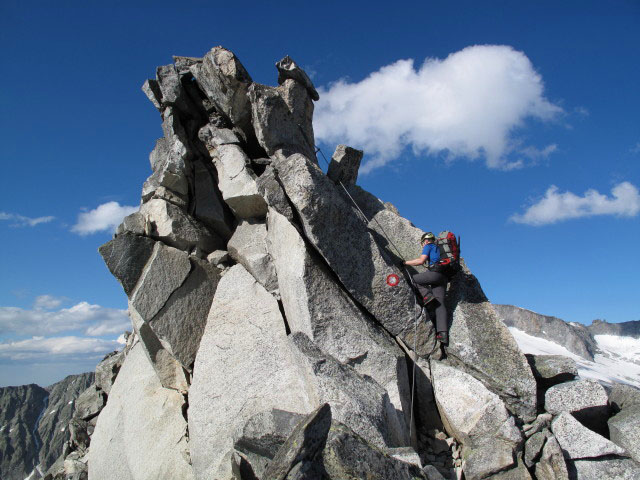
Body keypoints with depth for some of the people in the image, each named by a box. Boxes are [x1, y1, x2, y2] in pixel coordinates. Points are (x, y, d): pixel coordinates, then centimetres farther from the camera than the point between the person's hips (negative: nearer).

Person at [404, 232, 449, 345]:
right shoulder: (439, 249, 34)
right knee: (440, 304, -3)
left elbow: (421, 260, -4)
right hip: (444, 277, 8)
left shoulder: (429, 246, 10)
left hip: (435, 272, -8)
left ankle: (427, 295, -12)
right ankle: (443, 333, -16)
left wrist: (405, 262, 3)